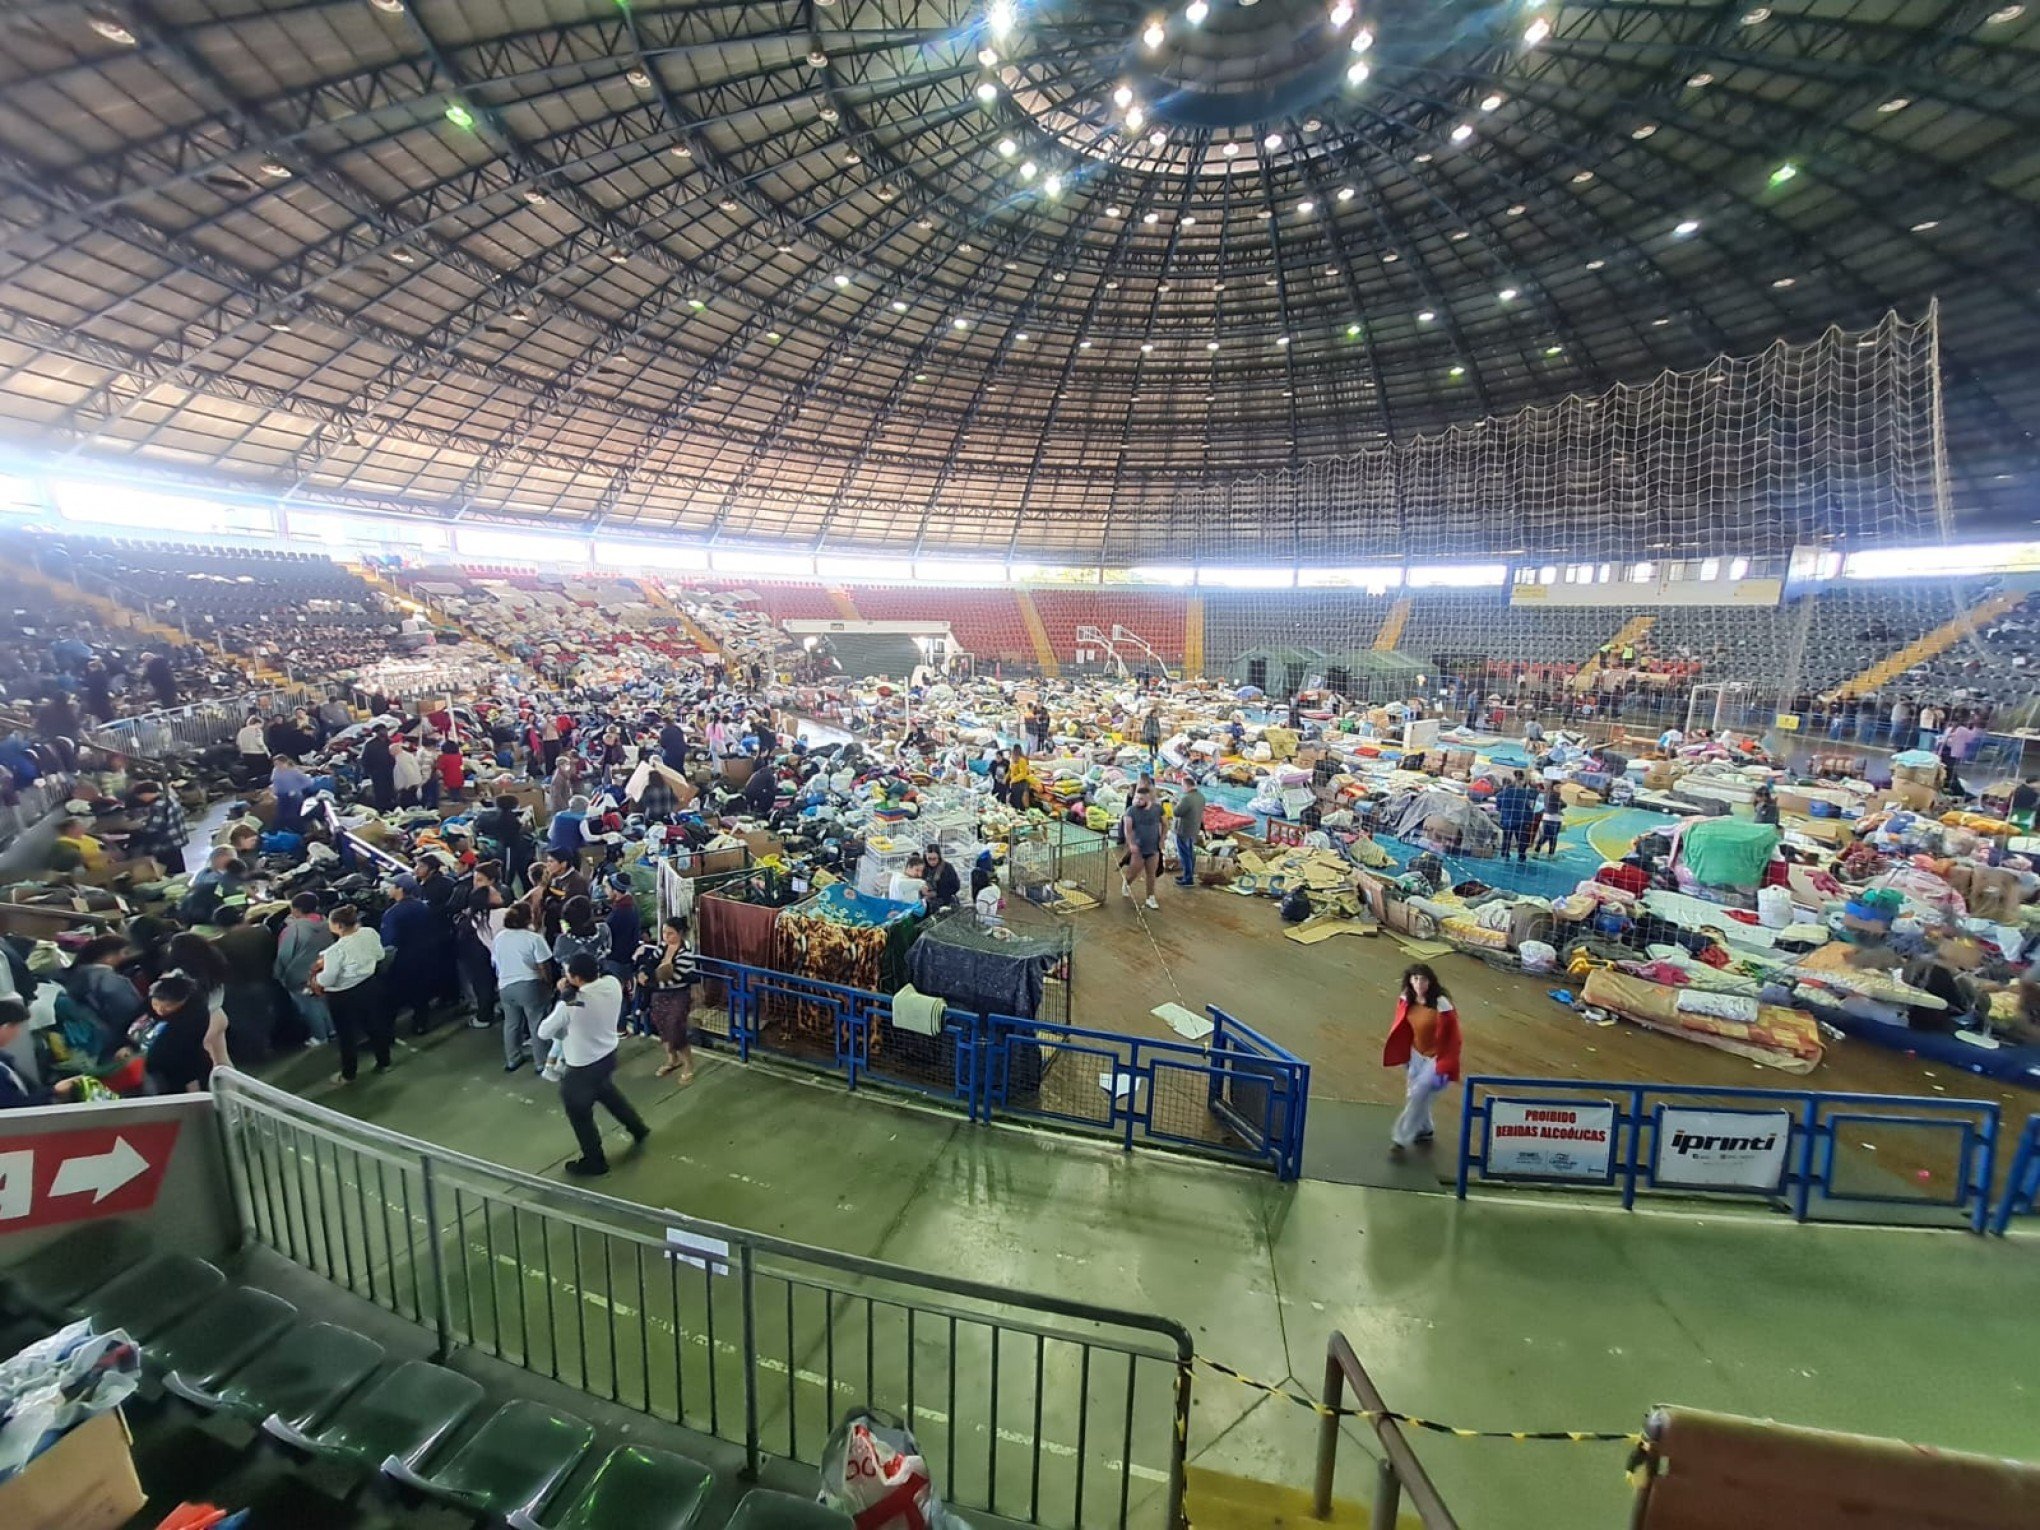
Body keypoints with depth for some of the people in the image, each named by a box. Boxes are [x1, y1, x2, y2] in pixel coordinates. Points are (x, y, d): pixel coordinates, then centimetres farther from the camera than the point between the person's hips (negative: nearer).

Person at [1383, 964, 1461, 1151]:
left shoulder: (1441, 1005, -29)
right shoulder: (1406, 999, -11)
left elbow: (1451, 1038, -22)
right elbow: (1402, 1028, 3)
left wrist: (1444, 1068, -20)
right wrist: (1403, 1056, 9)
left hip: (1435, 1057, -6)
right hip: (1416, 1054, 6)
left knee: (1417, 1095, -4)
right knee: (1414, 1093, 16)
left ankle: (1401, 1137, 11)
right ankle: (1424, 1129, 42)